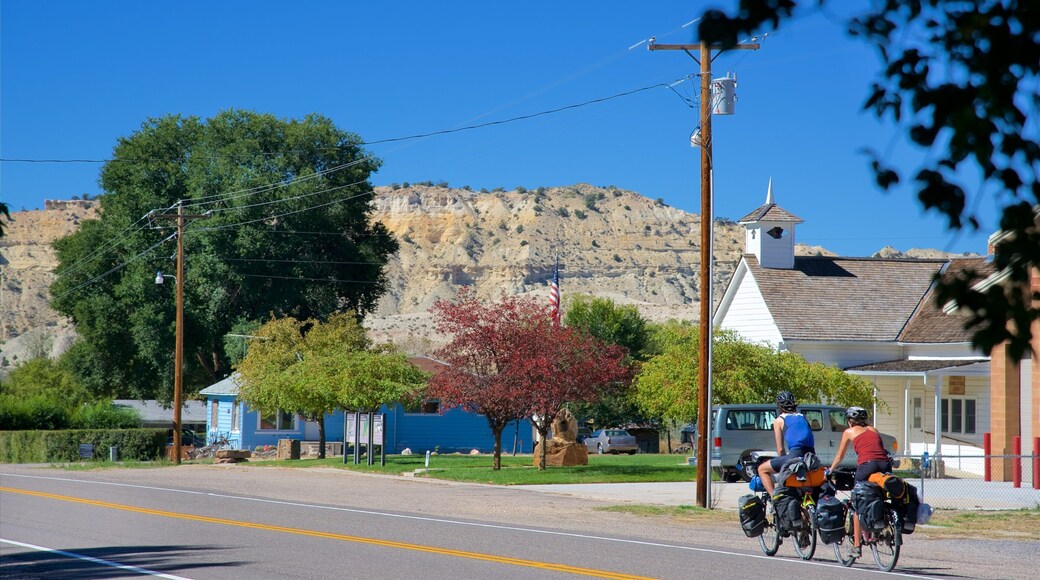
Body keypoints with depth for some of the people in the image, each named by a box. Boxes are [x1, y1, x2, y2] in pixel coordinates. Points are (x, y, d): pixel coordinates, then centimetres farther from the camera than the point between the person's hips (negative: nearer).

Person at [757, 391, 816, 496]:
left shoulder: (779, 420, 11)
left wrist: (785, 463, 24)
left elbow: (780, 450, 11)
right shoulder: (802, 417, 24)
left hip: (795, 456, -5)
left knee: (762, 469, 12)